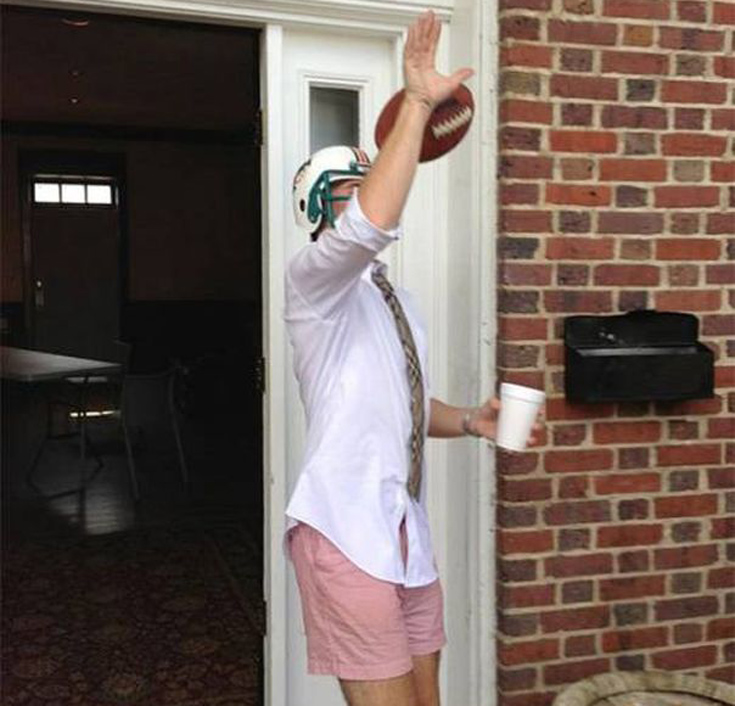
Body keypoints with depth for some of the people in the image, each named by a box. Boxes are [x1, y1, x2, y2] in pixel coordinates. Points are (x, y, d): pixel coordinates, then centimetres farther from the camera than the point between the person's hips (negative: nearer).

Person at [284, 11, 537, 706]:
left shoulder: (394, 298, 19)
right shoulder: (313, 277, -9)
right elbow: (370, 226, -32)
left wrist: (470, 420, 7)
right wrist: (418, 103, -27)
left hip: (405, 524, 9)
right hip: (344, 525, -8)